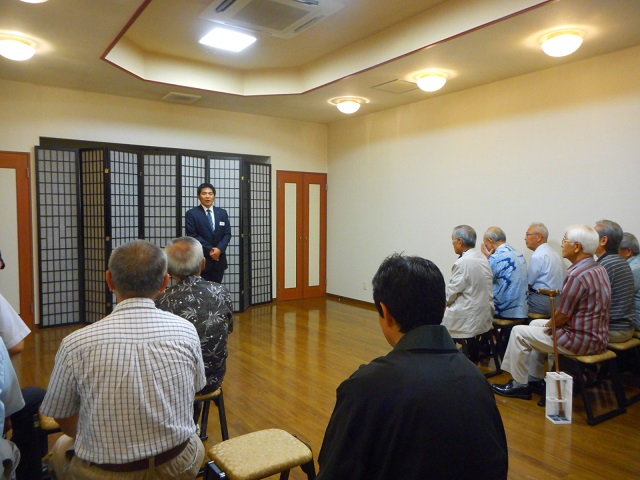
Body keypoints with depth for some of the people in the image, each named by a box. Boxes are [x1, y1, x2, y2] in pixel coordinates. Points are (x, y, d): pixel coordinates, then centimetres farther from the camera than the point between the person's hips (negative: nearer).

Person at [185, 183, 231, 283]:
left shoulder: (222, 213, 10)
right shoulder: (191, 214, -1)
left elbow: (227, 234, 6)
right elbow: (192, 235, -8)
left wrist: (219, 249, -12)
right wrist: (209, 250, -15)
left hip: (219, 260, 3)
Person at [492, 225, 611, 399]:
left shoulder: (577, 275, -25)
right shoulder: (600, 269, 6)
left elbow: (562, 316, -20)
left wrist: (547, 325, 0)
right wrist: (550, 323, 10)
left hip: (580, 342, -10)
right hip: (597, 337, 10)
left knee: (519, 332, 0)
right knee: (535, 324, 24)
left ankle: (519, 385, 12)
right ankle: (535, 378, 30)